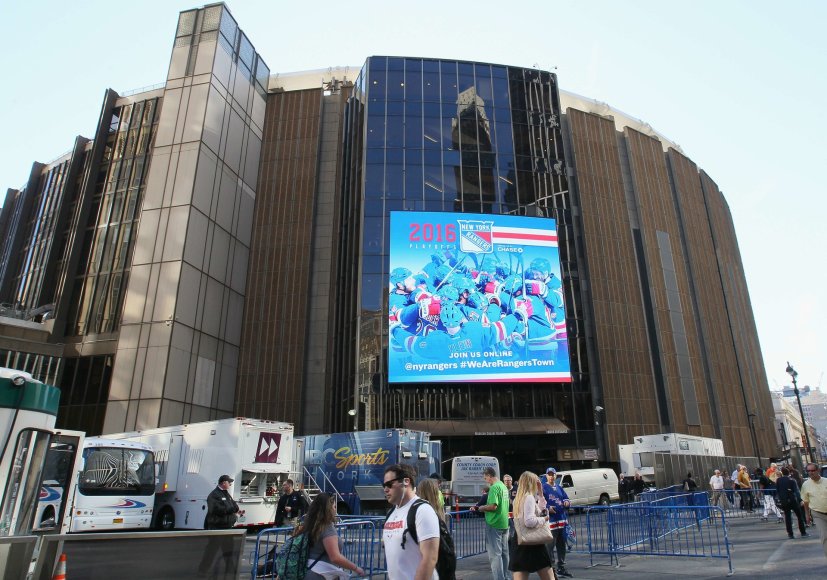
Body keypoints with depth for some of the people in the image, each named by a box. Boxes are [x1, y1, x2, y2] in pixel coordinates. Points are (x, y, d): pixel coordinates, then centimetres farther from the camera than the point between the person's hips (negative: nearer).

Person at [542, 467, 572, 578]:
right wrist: (547, 507, -27)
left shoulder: (559, 488, 16)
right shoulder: (543, 488, -5)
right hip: (550, 520, -7)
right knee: (550, 545, -6)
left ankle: (561, 567, 26)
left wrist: (567, 502, -6)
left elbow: (566, 498, 16)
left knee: (562, 545, 15)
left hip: (562, 519, 7)